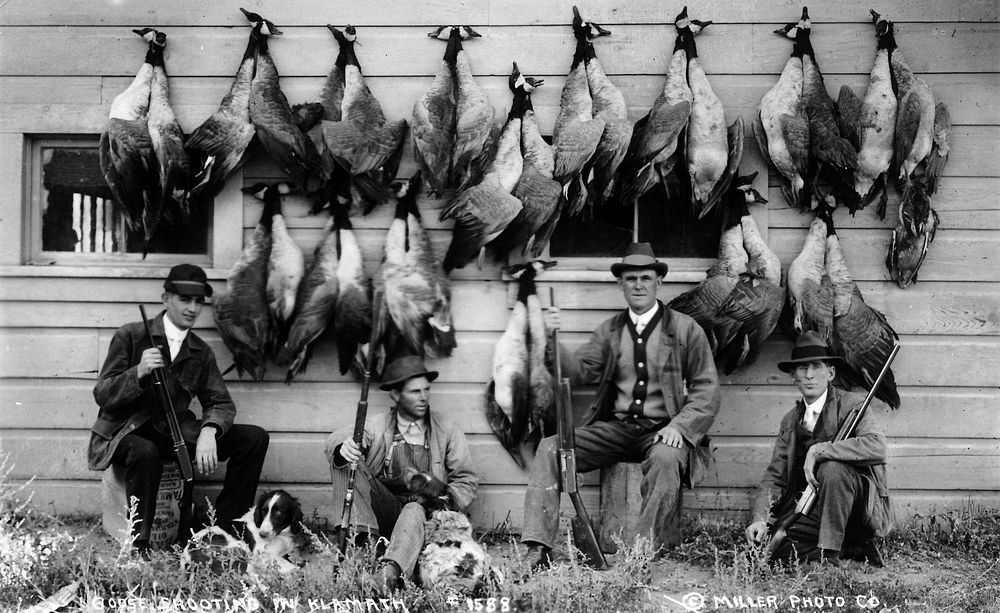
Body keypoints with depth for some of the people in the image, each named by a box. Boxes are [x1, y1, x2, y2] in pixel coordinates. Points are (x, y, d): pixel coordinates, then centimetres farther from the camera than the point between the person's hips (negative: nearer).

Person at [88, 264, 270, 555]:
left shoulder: (201, 352, 10)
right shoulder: (130, 337, -4)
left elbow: (221, 402, 3)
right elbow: (102, 395, -9)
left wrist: (209, 431, -20)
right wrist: (138, 373, -29)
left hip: (175, 434, 5)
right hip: (126, 433, -5)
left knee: (254, 438, -9)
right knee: (145, 452, -42)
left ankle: (225, 525, -4)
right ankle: (139, 543, -28)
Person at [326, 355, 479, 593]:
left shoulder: (447, 430, 11)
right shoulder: (376, 425, 10)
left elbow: (466, 481, 11)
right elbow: (336, 440, -9)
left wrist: (445, 506, -11)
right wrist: (342, 448, -35)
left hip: (426, 510, -1)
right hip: (384, 508, 1)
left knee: (415, 511, -38)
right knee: (345, 460, -18)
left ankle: (392, 570, -63)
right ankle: (362, 535, -34)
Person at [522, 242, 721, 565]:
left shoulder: (685, 329, 3)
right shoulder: (609, 331, 14)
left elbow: (706, 389, 1)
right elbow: (578, 372, 4)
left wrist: (679, 426, -16)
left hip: (662, 430, -3)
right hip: (614, 427, 4)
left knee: (665, 459, -38)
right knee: (549, 448, -17)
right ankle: (539, 549, -22)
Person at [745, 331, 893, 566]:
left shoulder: (851, 405, -7)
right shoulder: (790, 422, 9)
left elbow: (877, 447, -26)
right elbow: (774, 476, 6)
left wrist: (819, 450, -28)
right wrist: (761, 519, -12)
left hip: (862, 509, -5)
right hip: (811, 511, 5)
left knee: (831, 468, -33)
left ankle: (828, 553, -23)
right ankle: (852, 549, -3)